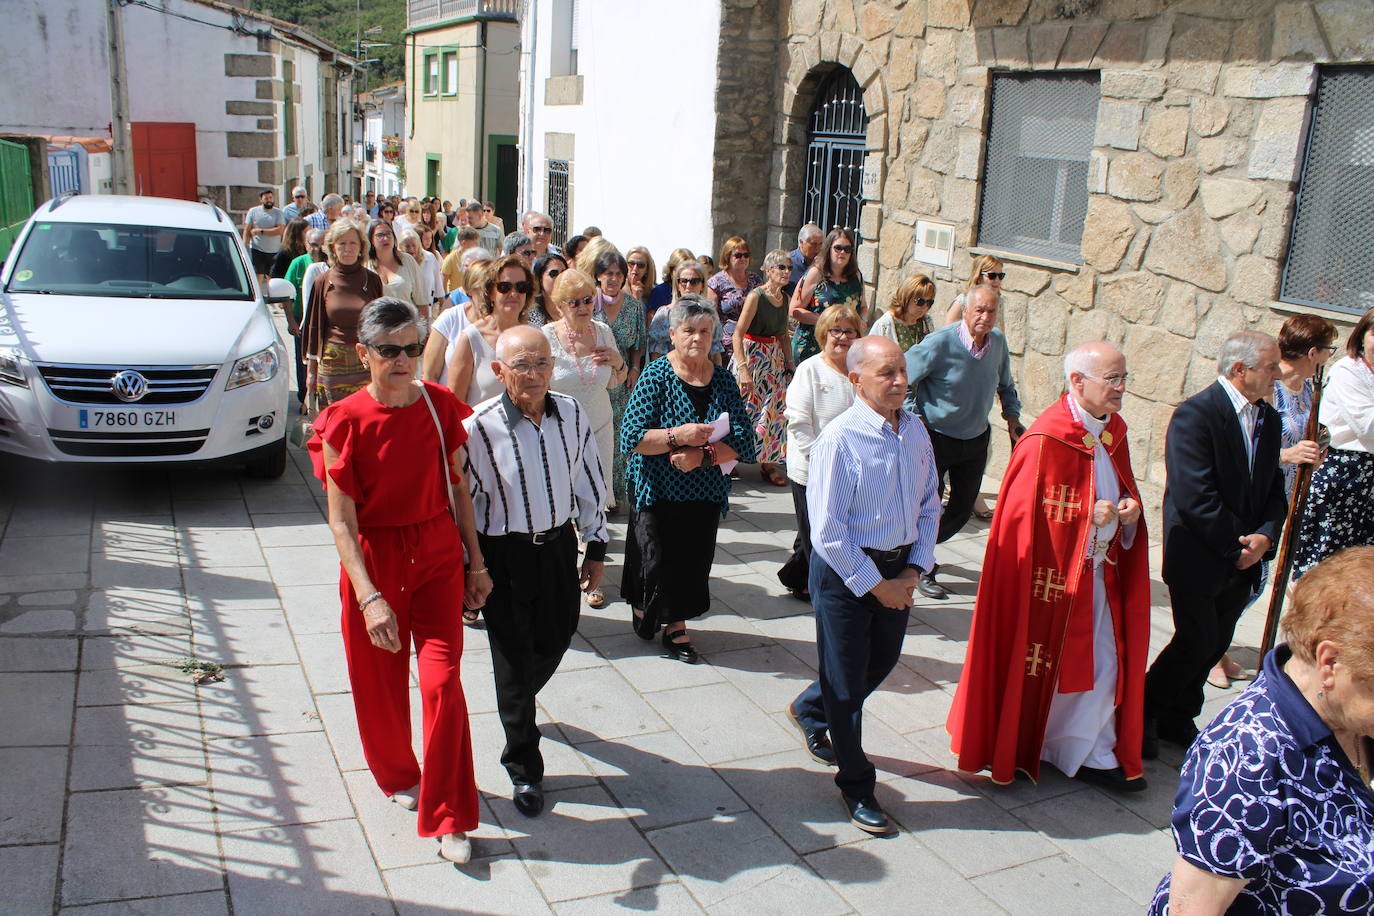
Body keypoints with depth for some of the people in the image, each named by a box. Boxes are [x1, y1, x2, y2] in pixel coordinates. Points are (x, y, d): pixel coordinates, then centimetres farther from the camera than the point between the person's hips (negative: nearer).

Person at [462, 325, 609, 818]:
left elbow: (588, 481, 7)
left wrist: (596, 547, 10)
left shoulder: (571, 414, -5)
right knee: (514, 658, 6)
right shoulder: (480, 427, -19)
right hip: (504, 553, -4)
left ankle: (519, 705, 54)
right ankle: (524, 770, 24)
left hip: (558, 545, 5)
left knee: (554, 641, 19)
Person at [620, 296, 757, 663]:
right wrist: (678, 435, -26)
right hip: (656, 491, -3)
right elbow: (631, 437, -15)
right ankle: (644, 608, 31)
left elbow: (742, 442, -3)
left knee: (693, 561, 5)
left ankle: (676, 626, 24)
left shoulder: (723, 380, 2)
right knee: (658, 560, 1)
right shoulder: (656, 376, -9)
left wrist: (704, 455, -19)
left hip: (705, 492, 3)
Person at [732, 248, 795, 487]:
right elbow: (738, 334, -17)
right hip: (751, 355, -6)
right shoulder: (756, 296, -13)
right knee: (746, 408, -4)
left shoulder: (784, 298, 9)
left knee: (775, 409, 4)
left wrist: (790, 364, 11)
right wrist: (743, 368, -24)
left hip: (775, 358, 7)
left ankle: (768, 462, 12)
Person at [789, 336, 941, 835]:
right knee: (847, 680, 8)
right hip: (844, 571, -7)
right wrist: (876, 585, -16)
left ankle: (808, 709, 52)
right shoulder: (839, 439, -21)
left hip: (900, 567, 7)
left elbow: (929, 505, 8)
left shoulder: (915, 431, -2)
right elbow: (828, 531, -20)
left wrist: (914, 569, -3)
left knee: (882, 660, 24)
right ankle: (856, 785, 29)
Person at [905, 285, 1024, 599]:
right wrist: (914, 418, -19)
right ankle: (923, 569, 25)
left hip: (976, 439, 6)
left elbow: (1005, 384, 16)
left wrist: (1012, 416, 6)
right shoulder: (940, 343, -22)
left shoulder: (998, 342, -3)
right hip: (936, 438, -6)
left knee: (962, 509, 14)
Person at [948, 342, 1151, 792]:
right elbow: (1025, 514, -19)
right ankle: (1010, 750, 28)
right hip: (1049, 574, -7)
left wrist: (1129, 511, -3)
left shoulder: (1113, 431, 6)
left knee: (1102, 666, 11)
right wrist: (1087, 514, -22)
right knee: (1036, 662, 7)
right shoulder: (1046, 441, -20)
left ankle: (1093, 755, 28)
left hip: (1098, 574, 7)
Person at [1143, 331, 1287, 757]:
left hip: (1242, 561, 7)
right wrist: (1237, 546, -16)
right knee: (1196, 643, -3)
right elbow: (1195, 498, -22)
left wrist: (1265, 536, -7)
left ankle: (1178, 718, 30)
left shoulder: (1269, 420, 9)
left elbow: (1274, 490, 11)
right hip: (1198, 558, -7)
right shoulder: (1195, 414, -17)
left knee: (1214, 646, 13)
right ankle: (1142, 715, 17)